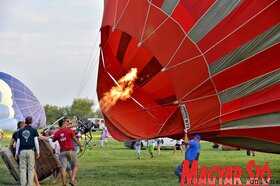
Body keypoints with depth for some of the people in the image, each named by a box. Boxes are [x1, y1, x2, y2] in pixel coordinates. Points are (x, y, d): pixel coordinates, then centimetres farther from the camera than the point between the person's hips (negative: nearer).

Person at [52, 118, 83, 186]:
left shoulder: (57, 133, 5)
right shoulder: (69, 130, -4)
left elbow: (53, 140, 17)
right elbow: (75, 139, 0)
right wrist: (80, 146, 11)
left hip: (62, 152, 3)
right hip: (71, 150, -3)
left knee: (63, 167, 0)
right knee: (75, 166, 10)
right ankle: (72, 180, -5)